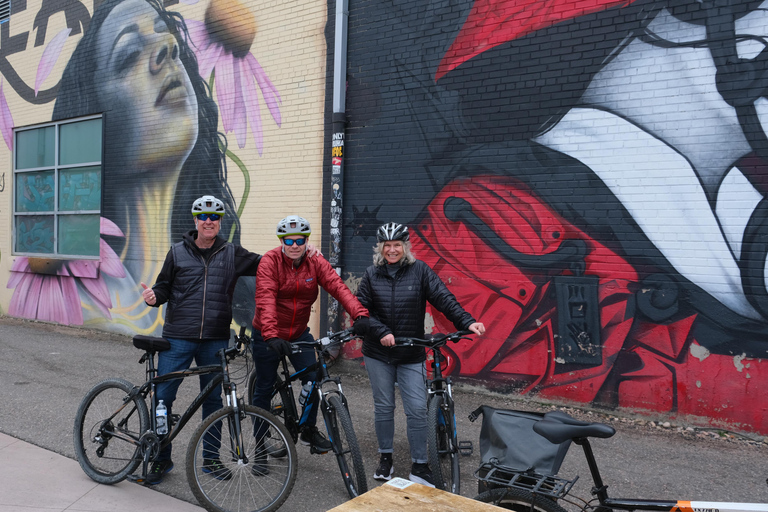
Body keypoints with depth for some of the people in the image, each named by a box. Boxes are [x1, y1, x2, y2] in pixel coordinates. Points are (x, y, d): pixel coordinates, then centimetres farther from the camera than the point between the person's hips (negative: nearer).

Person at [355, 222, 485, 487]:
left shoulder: (419, 270, -4)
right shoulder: (372, 274, 0)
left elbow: (443, 298, -11)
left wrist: (467, 321, -24)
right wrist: (381, 332, -15)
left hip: (412, 356, -1)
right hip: (378, 354, 1)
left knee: (417, 410, -2)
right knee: (383, 407, 11)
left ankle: (419, 466, 12)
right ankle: (385, 458, 28)